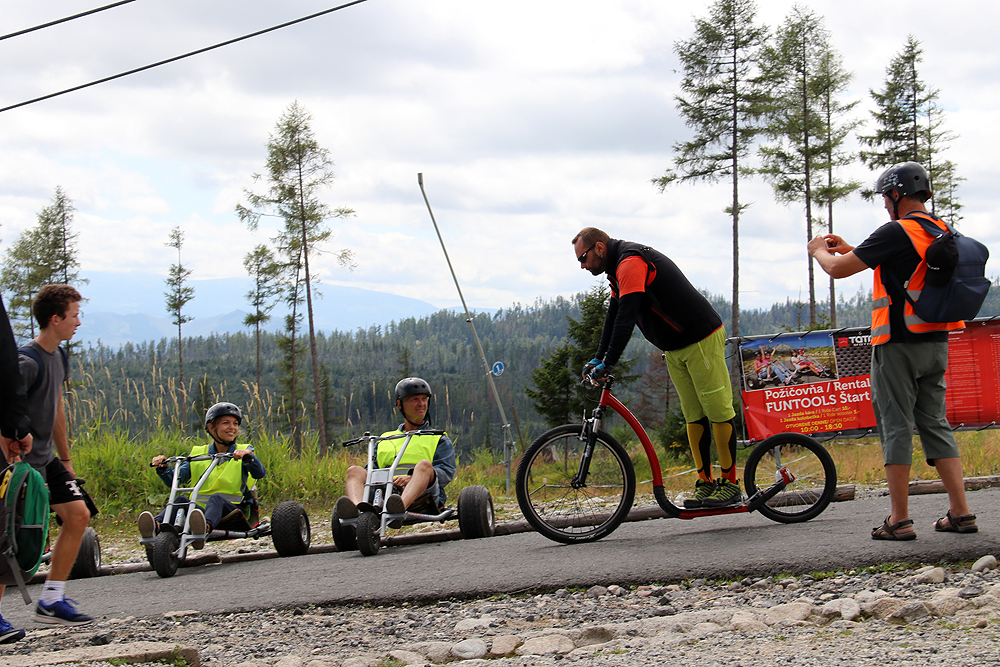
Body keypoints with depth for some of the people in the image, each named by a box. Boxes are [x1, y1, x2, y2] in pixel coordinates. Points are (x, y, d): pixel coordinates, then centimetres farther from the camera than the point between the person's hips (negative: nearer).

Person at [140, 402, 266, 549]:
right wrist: (162, 468, -10)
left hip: (232, 510, -3)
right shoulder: (198, 454, 17)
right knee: (181, 500, -25)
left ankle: (205, 527, -68)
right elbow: (174, 480, 10)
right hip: (201, 508, 3)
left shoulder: (243, 452, 11)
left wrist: (248, 456, -27)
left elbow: (259, 474, -8)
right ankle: (156, 526, -52)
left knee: (216, 498, -35)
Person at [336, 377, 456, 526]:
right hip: (383, 494, 3)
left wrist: (411, 478, -13)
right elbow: (371, 471, 23)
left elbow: (446, 472, 6)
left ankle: (400, 507, -62)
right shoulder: (384, 440, 33)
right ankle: (356, 507, -53)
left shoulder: (440, 440, 24)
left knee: (424, 465, -32)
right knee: (355, 470, -19)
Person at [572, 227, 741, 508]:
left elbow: (626, 317, -28)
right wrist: (598, 358, 10)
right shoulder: (620, 268, 13)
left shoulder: (631, 263, -20)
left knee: (718, 411, -5)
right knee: (694, 416, 8)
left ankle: (730, 484, -3)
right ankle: (705, 483, 9)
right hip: (676, 350, 10)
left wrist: (608, 362, -29)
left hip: (702, 340, -10)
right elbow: (614, 316, 18)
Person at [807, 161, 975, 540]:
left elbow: (838, 270, -12)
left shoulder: (897, 231, -14)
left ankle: (899, 520, -2)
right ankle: (960, 513, 6)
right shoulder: (942, 232, 13)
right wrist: (849, 249, 29)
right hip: (936, 342, 8)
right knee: (935, 423, 11)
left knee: (896, 427, -3)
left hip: (898, 342, -7)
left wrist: (819, 251, 10)